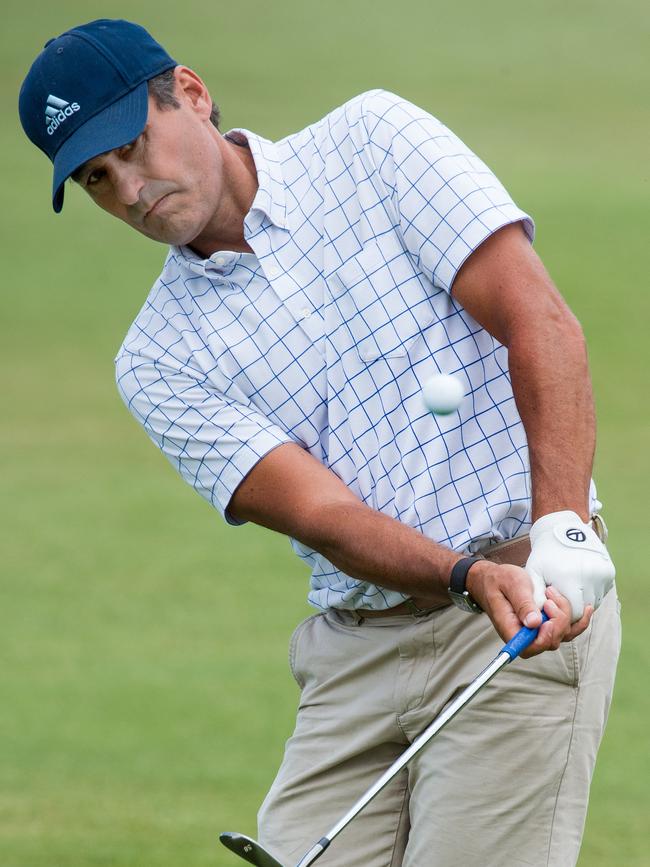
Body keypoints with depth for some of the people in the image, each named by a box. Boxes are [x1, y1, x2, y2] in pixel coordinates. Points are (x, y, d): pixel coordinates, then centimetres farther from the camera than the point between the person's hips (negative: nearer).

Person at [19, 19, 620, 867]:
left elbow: (541, 322, -9)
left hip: (537, 612, -4)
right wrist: (472, 577, -26)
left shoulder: (373, 140, 0)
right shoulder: (158, 361, 5)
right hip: (353, 653, 4)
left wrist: (562, 533, -22)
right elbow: (318, 512, -8)